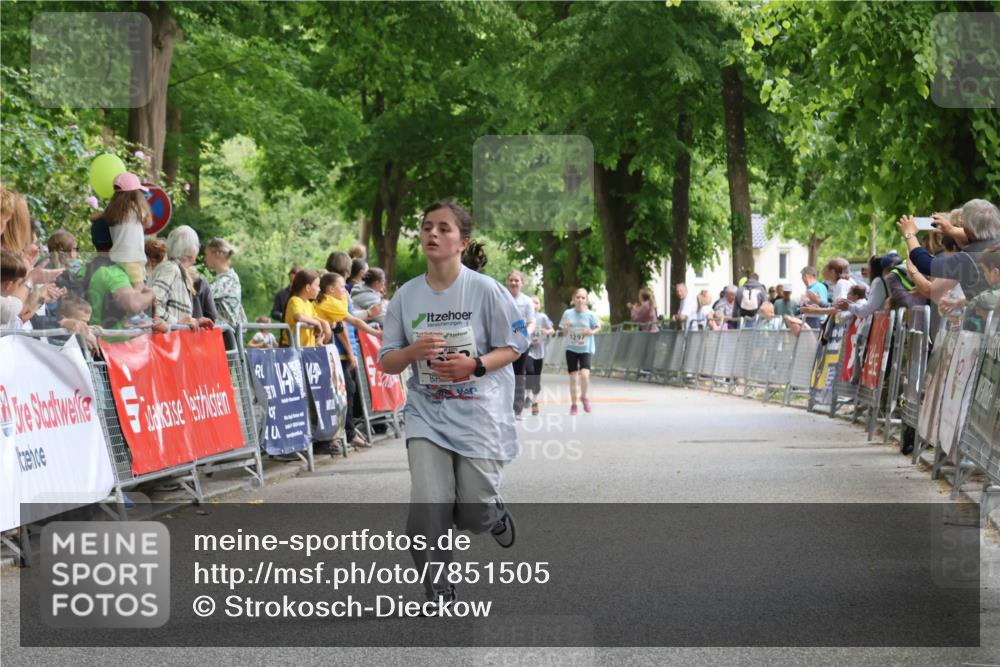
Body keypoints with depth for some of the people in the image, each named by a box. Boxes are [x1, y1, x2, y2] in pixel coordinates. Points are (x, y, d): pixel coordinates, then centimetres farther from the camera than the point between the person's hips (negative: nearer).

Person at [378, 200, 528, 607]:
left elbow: (513, 347, -2)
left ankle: (495, 513, 39)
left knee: (473, 515, 1)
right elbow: (386, 362, 6)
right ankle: (439, 597, 2)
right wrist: (413, 352, -17)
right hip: (427, 416, 2)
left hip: (480, 416, -2)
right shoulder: (406, 296, 2)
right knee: (428, 509, -14)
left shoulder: (485, 290, -7)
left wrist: (474, 366, -19)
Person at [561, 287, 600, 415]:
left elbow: (598, 327, 6)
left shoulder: (590, 315, -7)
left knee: (584, 374, -21)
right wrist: (566, 328, -17)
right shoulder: (568, 313, -2)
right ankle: (573, 405, 20)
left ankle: (584, 397, 8)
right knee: (573, 377, 4)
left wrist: (591, 332, -14)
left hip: (585, 349, -2)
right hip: (571, 348, 2)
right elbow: (564, 333, 5)